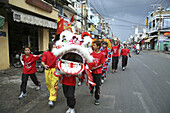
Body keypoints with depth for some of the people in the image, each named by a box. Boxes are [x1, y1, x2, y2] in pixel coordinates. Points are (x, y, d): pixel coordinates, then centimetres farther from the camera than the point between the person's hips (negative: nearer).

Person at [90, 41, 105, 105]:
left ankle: (97, 98, 20)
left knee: (97, 85, 3)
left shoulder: (102, 54, -11)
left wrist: (95, 68, -16)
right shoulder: (91, 53, -3)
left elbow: (101, 65, -9)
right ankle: (91, 91, 51)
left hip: (98, 73, -3)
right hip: (91, 72, 3)